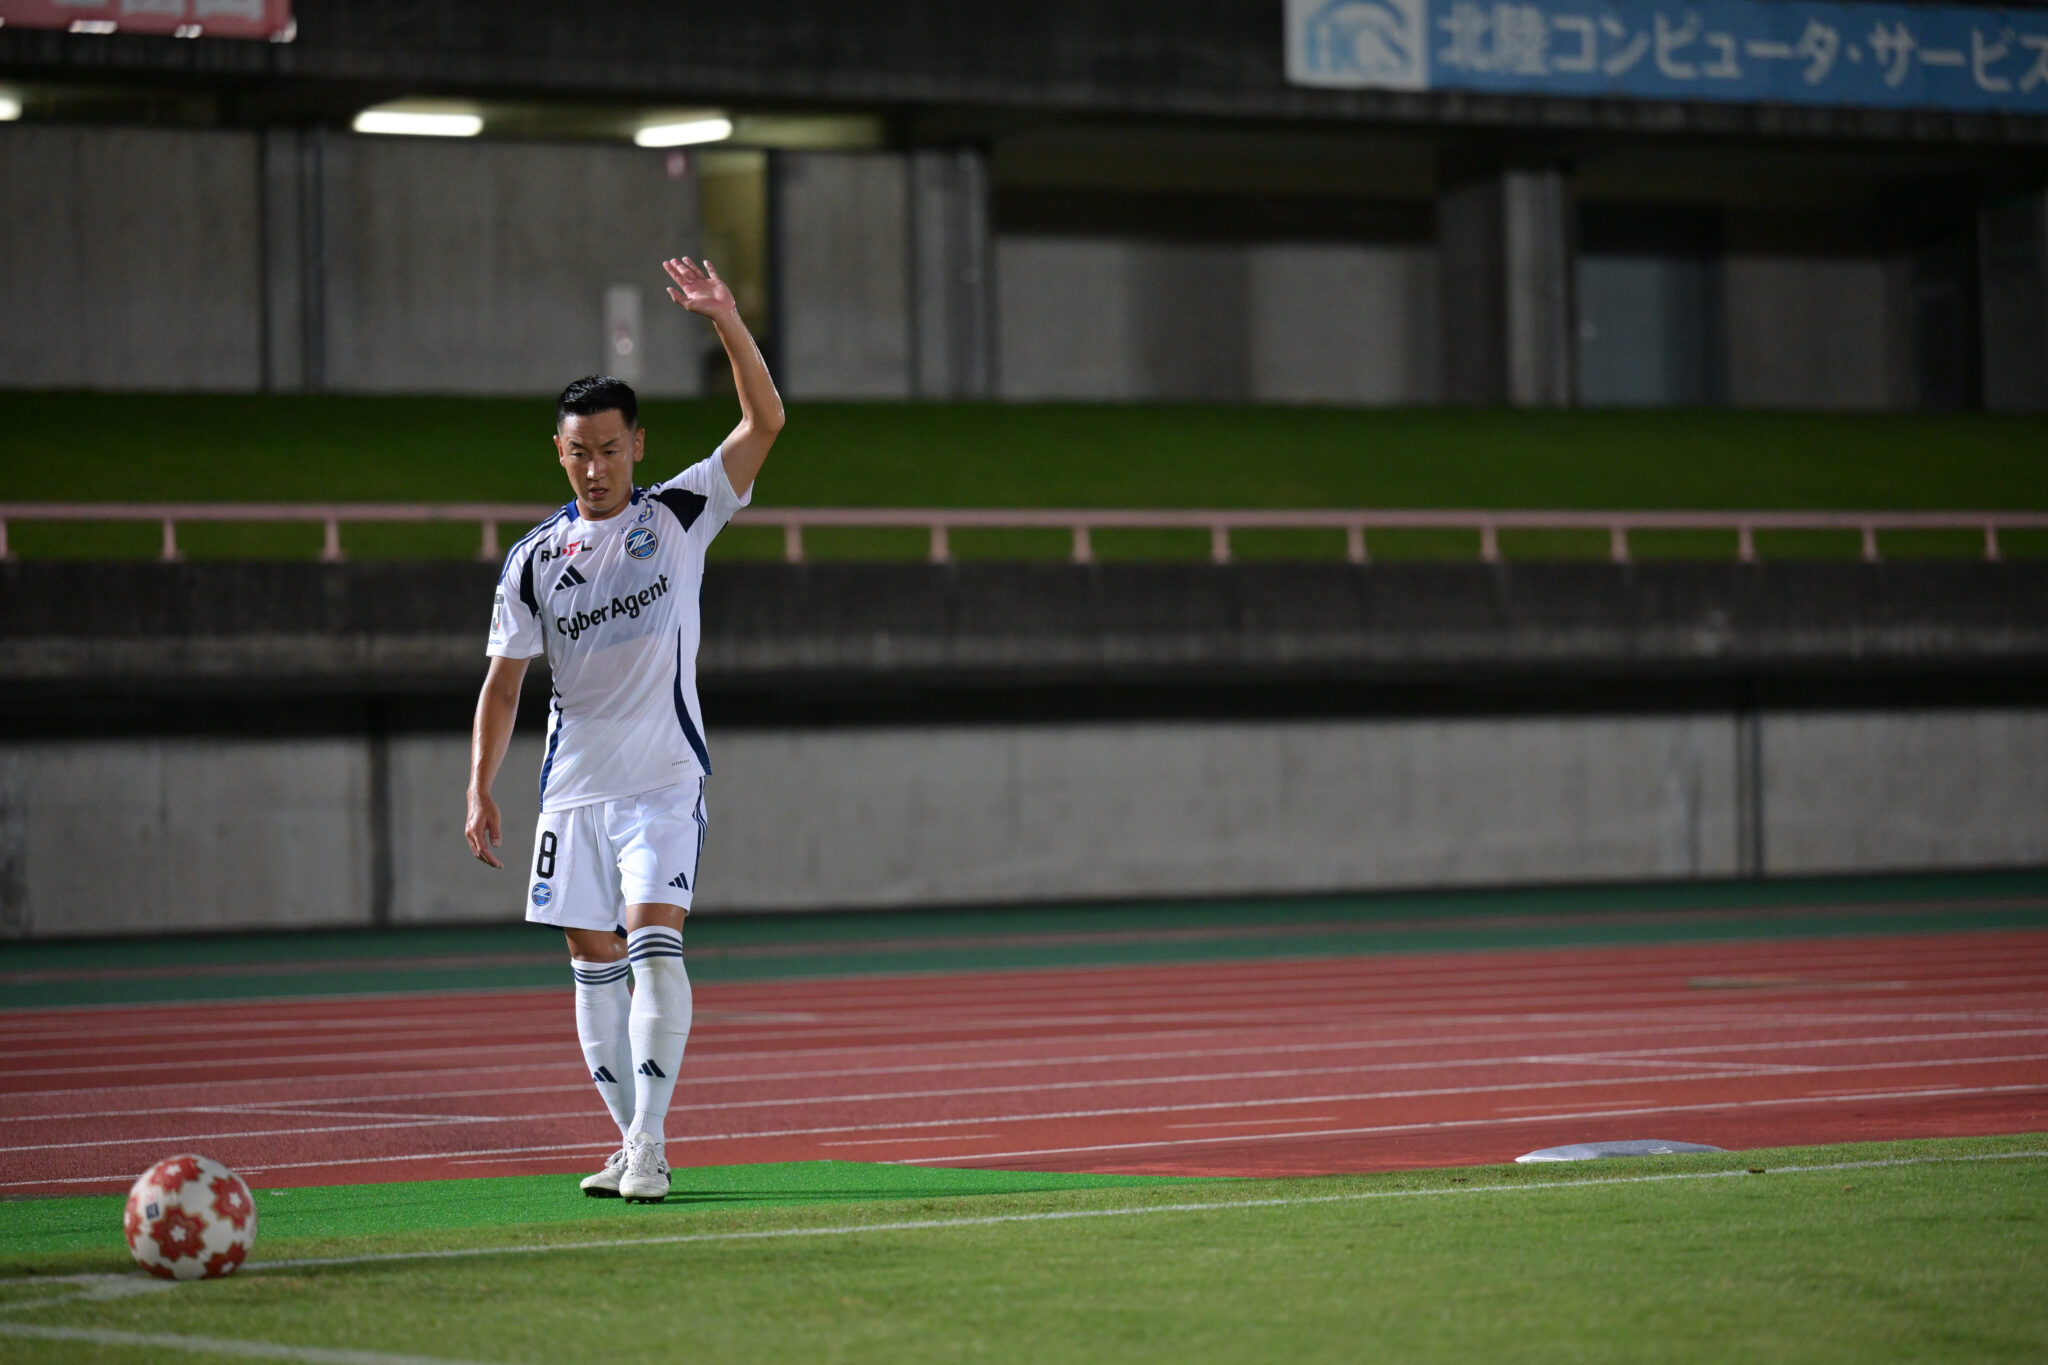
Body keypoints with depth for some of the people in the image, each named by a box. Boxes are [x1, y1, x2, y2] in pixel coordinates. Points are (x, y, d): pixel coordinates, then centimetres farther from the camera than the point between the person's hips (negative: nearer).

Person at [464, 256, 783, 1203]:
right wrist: (480, 789, 0)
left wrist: (726, 320, -22)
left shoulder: (679, 515, -1)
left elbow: (764, 423, -11)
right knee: (594, 963, 5)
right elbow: (502, 682, 8)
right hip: (574, 790, 3)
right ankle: (633, 1144, 14)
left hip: (665, 781, -3)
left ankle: (651, 1142, -19)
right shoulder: (533, 560, 4)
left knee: (655, 944, -18)